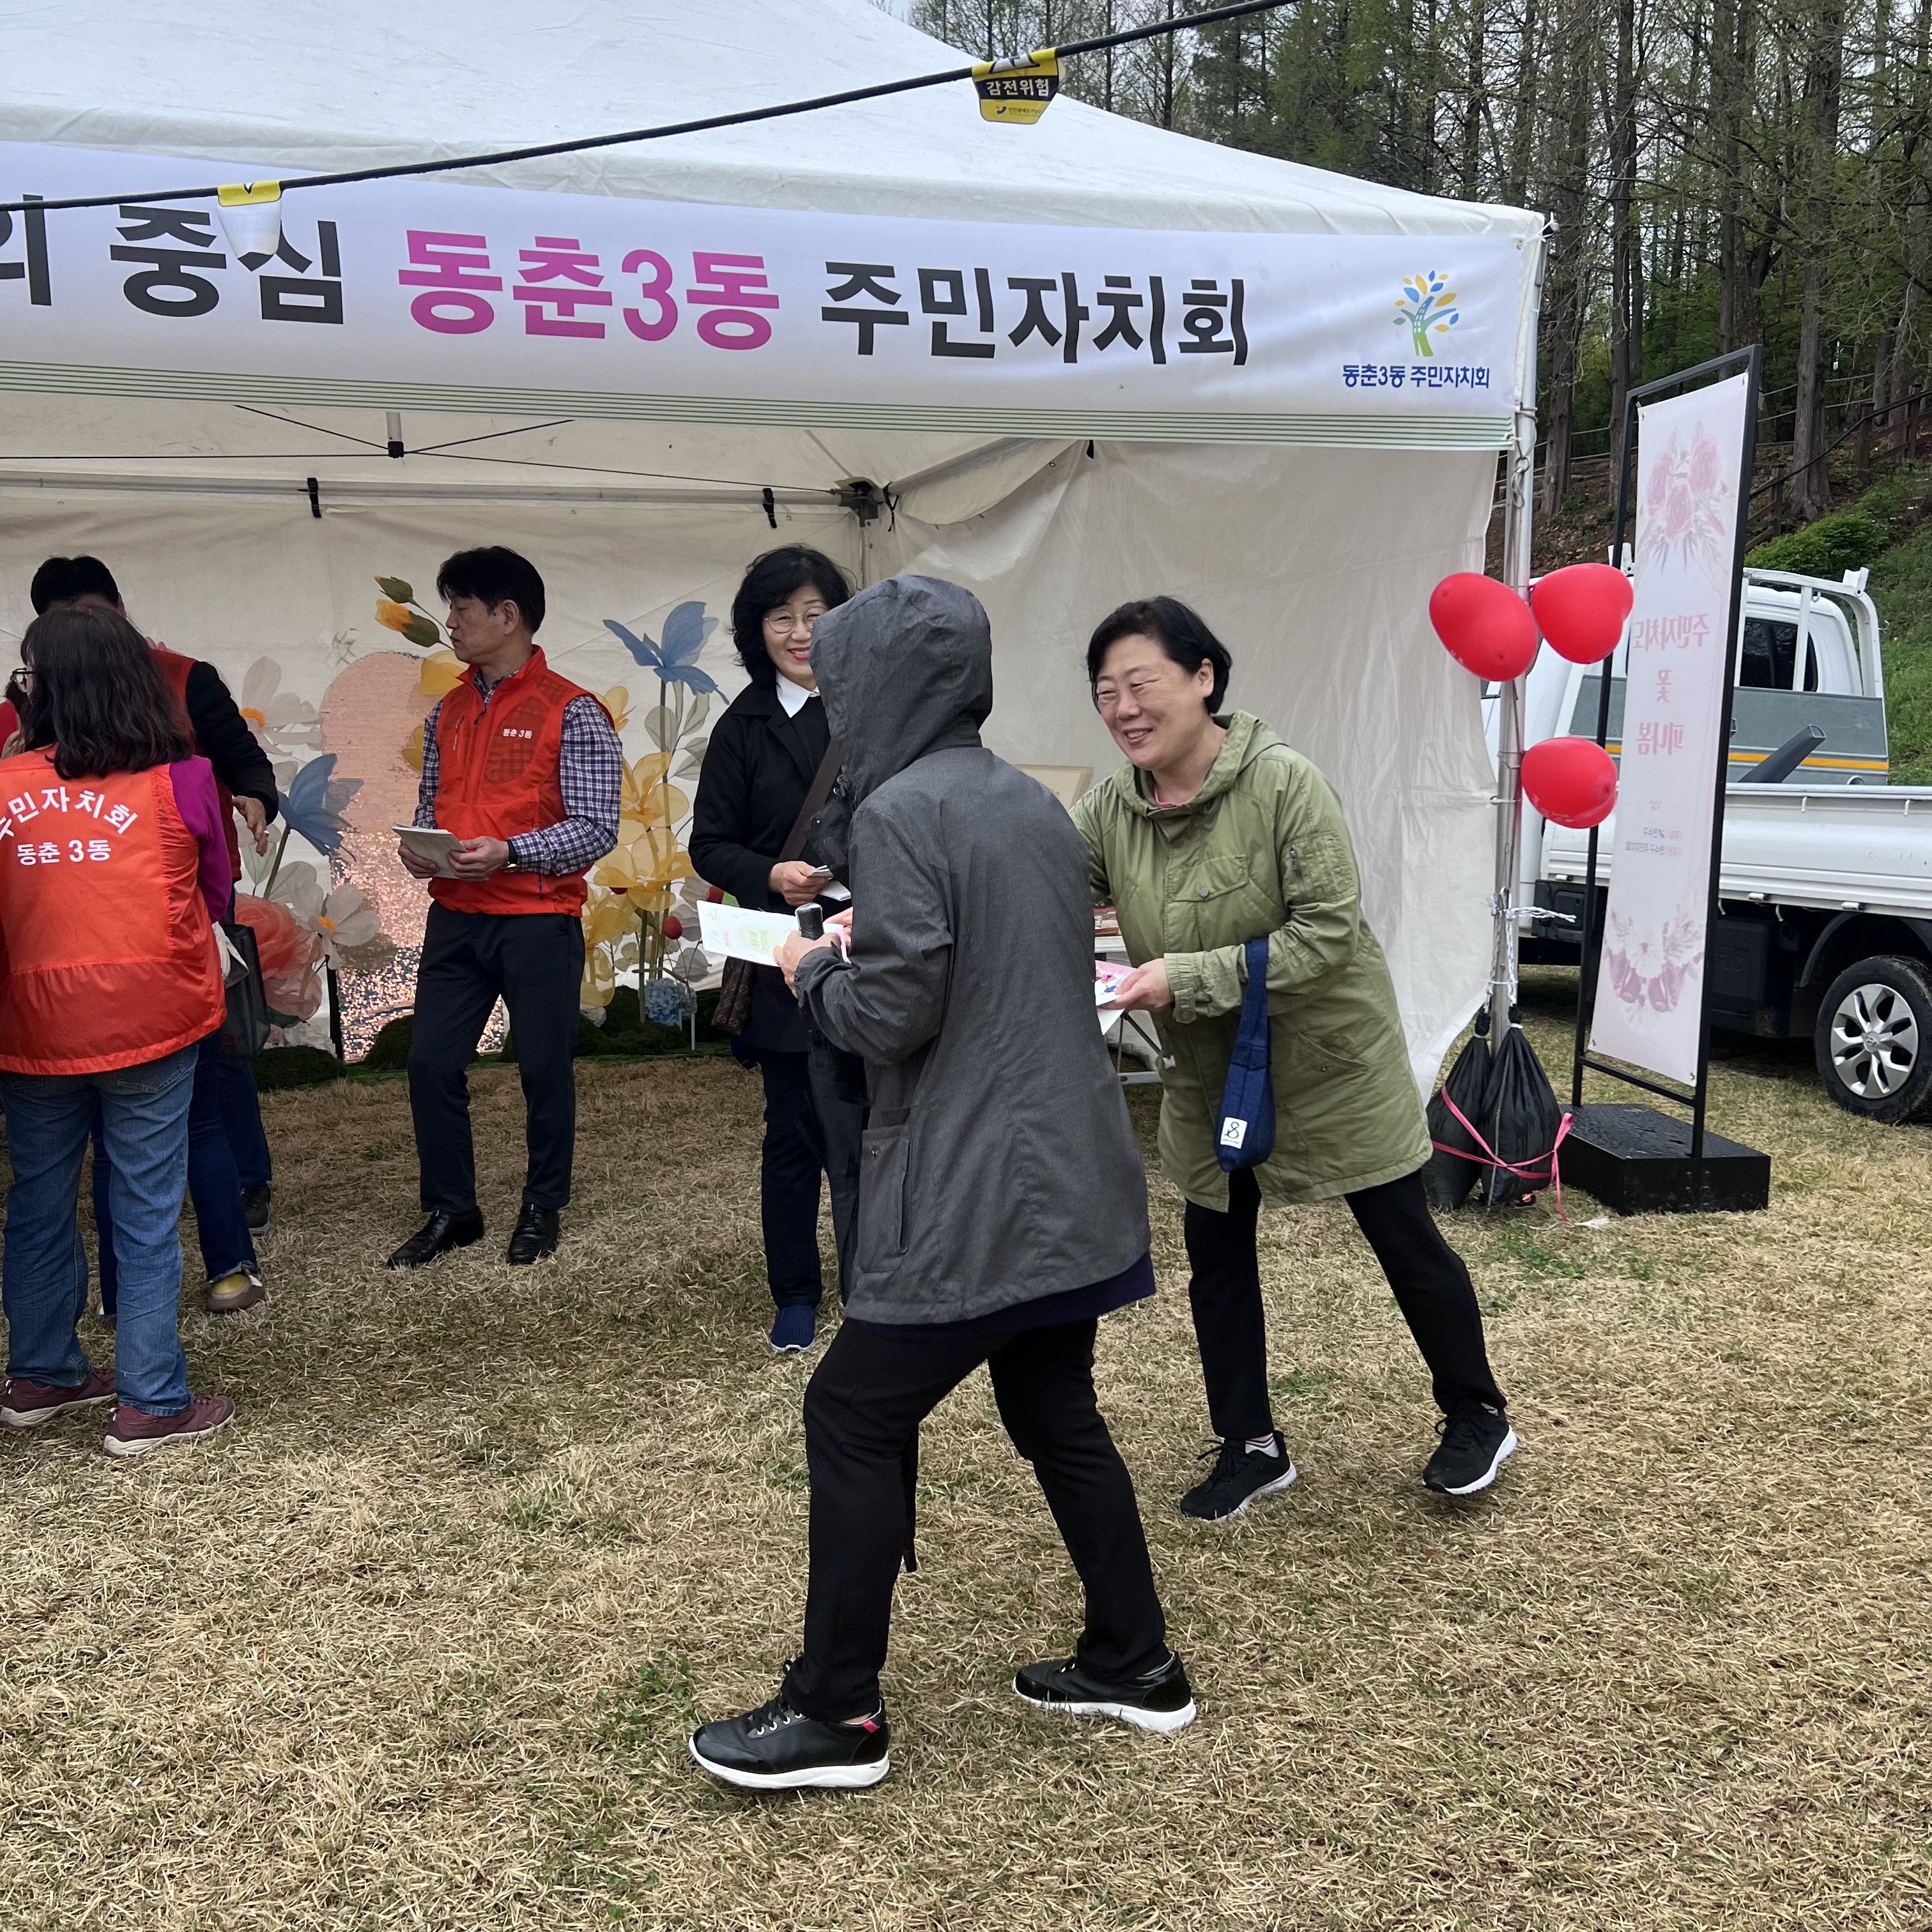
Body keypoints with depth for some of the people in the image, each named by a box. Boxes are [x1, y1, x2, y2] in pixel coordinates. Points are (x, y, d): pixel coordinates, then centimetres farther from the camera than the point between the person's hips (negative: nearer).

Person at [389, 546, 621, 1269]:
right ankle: (451, 1210, 21)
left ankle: (542, 1209, 25)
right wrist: (418, 845, -1)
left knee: (545, 1070, 7)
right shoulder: (449, 712, 12)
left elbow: (596, 827, -13)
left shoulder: (572, 713, -8)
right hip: (455, 918, 6)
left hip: (538, 922, -6)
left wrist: (508, 853, -23)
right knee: (431, 1062, 5)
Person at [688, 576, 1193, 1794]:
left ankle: (837, 1714, 14)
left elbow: (891, 1015, -18)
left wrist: (813, 973, 2)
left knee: (856, 1419, 3)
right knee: (1057, 1414, 19)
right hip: (1071, 1181, 9)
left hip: (973, 1198, -8)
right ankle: (1134, 1663, 30)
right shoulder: (1033, 802, 12)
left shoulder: (901, 812, -14)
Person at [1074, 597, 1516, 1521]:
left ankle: (1478, 1417, 33)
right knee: (1217, 1256, 12)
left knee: (1406, 1241, 10)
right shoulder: (1110, 808, -9)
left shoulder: (1284, 785, -25)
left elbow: (1330, 932, -27)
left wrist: (1188, 977, -32)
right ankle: (1251, 1447, 30)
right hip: (1206, 1079, 5)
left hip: (1328, 1059, -5)